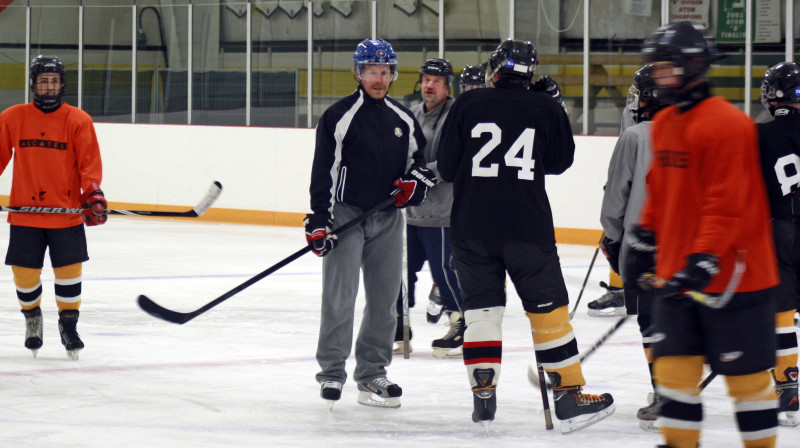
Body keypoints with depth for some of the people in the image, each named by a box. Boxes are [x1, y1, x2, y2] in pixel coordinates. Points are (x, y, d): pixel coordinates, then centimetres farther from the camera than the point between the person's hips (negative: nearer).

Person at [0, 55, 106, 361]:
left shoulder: (78, 121, -1)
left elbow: (90, 163, -5)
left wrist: (93, 194, -17)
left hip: (67, 213, -1)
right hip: (25, 213, 1)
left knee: (69, 271, -1)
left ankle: (68, 325, 17)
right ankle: (32, 320, 28)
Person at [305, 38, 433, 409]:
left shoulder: (403, 119, 10)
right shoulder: (339, 116, -6)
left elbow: (422, 156, 21)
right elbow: (323, 170, -8)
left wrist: (416, 179, -1)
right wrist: (319, 219, -13)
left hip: (387, 218, 5)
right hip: (346, 212, -5)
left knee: (384, 298, 5)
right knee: (339, 296, -9)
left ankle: (372, 372, 14)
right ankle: (331, 372, -1)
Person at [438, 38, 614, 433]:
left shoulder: (468, 104, 0)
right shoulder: (546, 108, -1)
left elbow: (446, 168, 3)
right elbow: (561, 161, 14)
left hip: (472, 226, 1)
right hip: (527, 228, -1)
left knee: (481, 309, 9)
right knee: (548, 309, 5)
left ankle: (483, 398, 6)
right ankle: (569, 397, 5)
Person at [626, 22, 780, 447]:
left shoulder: (726, 124, -17)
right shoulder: (663, 124, 11)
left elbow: (727, 205, -22)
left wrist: (704, 262, -26)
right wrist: (643, 240, 22)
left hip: (731, 274, -8)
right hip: (675, 273, 8)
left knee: (745, 374, 2)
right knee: (674, 365, 5)